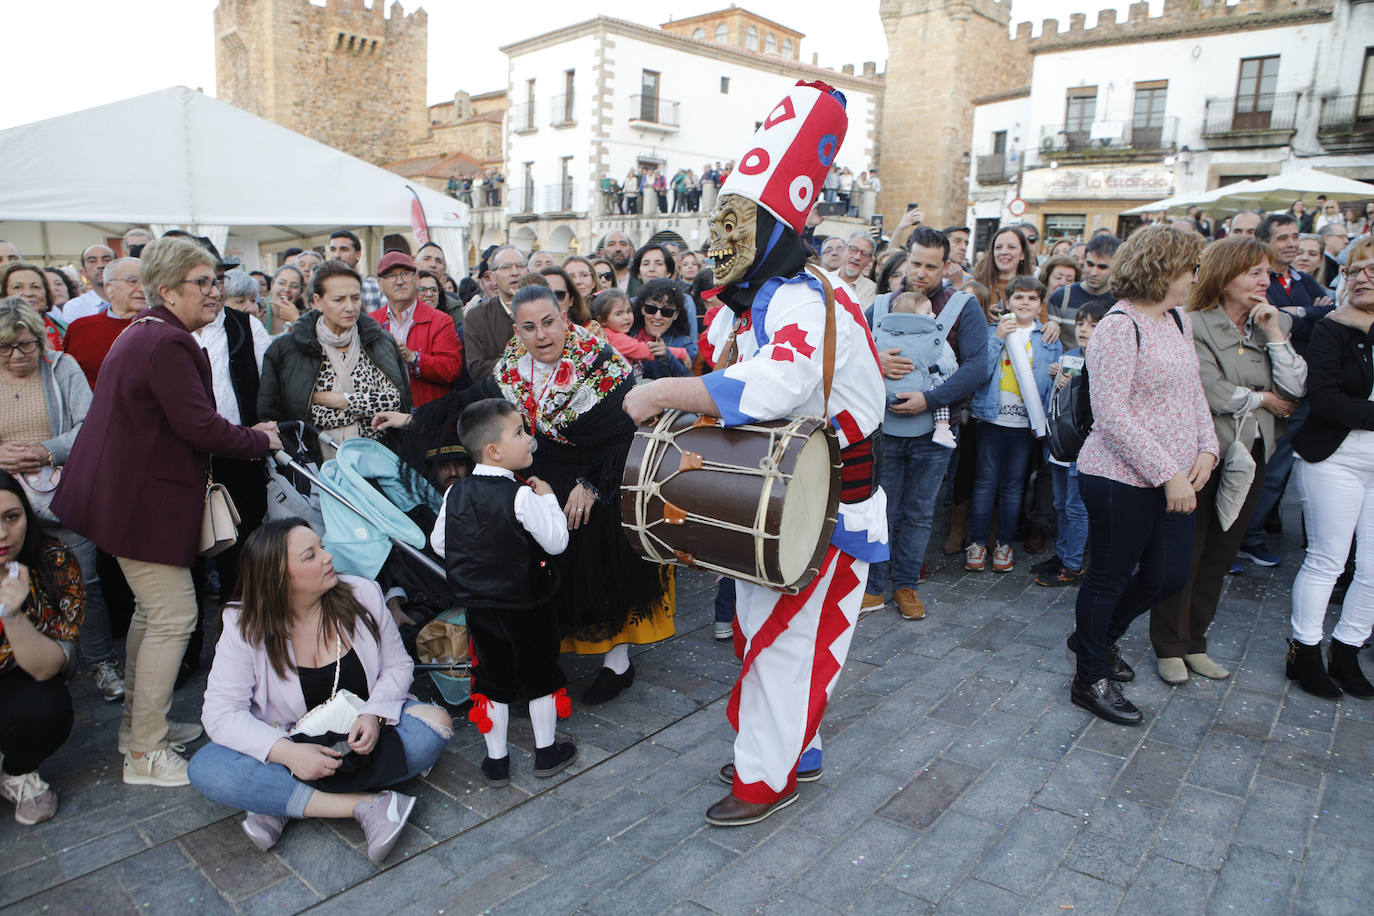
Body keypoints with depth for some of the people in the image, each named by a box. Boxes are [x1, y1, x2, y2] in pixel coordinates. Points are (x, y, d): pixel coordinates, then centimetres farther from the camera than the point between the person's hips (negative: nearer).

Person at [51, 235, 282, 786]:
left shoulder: (143, 335, 16)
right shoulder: (167, 343, -20)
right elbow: (199, 426, -25)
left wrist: (247, 434, 10)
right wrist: (260, 440, -9)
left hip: (126, 492, 11)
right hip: (143, 500, -11)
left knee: (152, 609, 20)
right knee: (174, 616, -5)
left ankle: (138, 724, 34)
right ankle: (146, 755, 5)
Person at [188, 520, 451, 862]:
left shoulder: (363, 594, -8)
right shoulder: (245, 629, -12)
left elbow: (398, 665, 0)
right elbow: (221, 713, -16)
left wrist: (374, 715, -20)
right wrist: (288, 753, -31)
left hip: (363, 732, 1)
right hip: (292, 742, -1)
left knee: (436, 724, -26)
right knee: (205, 768, -27)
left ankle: (281, 800, -22)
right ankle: (365, 804, -31)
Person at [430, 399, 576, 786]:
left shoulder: (455, 493, -5)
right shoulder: (522, 497, -22)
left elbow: (438, 543, 4)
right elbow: (556, 541, -16)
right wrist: (547, 498, -6)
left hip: (478, 606, 5)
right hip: (527, 606, -4)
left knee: (491, 680, 16)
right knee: (540, 674, 14)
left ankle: (496, 761, 26)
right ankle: (546, 753, 28)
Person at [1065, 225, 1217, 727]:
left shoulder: (1178, 320, 11)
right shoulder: (1119, 326, -16)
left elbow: (1194, 391, 17)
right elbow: (1111, 412, -22)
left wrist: (1206, 449, 1)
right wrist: (1168, 473, -21)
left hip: (1172, 480, 9)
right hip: (1123, 479, -9)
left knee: (1169, 576, 16)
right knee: (1109, 577, 5)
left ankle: (1096, 636, 40)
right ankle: (1091, 680, 23)